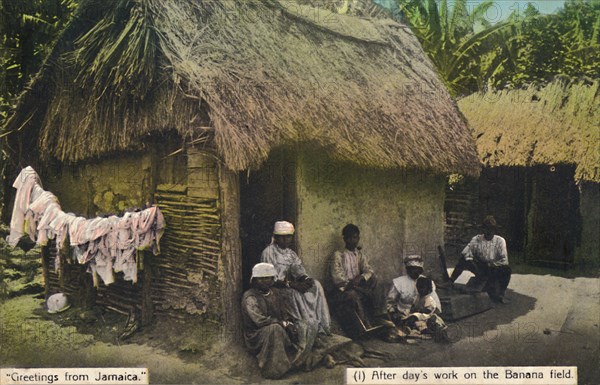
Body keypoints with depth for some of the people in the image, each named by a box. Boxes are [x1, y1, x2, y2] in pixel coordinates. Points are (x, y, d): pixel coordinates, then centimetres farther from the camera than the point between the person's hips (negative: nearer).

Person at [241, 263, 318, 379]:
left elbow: (285, 313, 14)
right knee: (275, 329, -40)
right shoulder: (250, 298, -13)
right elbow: (260, 320, -22)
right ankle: (272, 370, -31)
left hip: (279, 329, 7)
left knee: (310, 327, -3)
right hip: (258, 335, -7)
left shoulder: (275, 293, 12)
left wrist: (289, 323, -8)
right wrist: (283, 323, -20)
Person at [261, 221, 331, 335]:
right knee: (294, 293, -36)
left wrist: (306, 279, -16)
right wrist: (292, 284, -24)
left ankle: (321, 327, -21)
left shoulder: (291, 253, 16)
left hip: (291, 285, 7)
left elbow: (299, 272, 9)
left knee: (316, 285, -16)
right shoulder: (268, 253, -8)